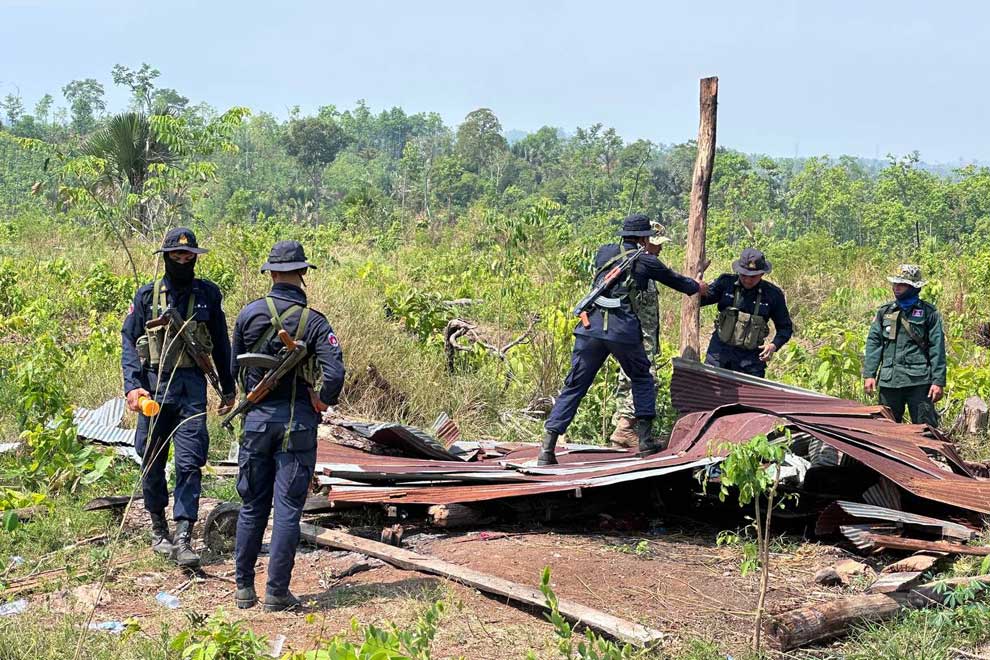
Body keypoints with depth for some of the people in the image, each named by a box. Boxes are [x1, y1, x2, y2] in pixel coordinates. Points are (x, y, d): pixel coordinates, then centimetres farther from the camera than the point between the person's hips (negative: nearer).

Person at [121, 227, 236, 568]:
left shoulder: (208, 294, 5)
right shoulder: (147, 296, 2)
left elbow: (221, 344, 13)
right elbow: (129, 342, 1)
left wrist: (228, 388, 16)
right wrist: (132, 386, -11)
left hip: (192, 388, 0)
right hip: (154, 386, 1)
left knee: (189, 463, -9)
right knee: (152, 463, 10)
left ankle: (183, 539, -9)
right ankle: (158, 529, 27)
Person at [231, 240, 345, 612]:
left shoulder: (249, 314, -2)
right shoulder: (314, 322, -9)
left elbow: (235, 367, 7)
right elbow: (334, 375, -19)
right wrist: (324, 401, 1)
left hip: (257, 418, 3)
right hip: (297, 423, -2)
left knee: (252, 506, 14)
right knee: (287, 510, 3)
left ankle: (244, 588, 20)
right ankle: (277, 593, 5)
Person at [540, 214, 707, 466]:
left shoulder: (604, 252, 17)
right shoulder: (646, 262, 9)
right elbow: (676, 281, 25)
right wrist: (698, 287, 47)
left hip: (591, 327, 3)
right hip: (624, 331, -3)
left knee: (574, 386, 6)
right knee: (642, 379, 22)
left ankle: (547, 448, -4)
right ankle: (644, 439, 17)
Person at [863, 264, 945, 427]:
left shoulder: (929, 312, 1)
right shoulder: (885, 311, 11)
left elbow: (937, 348, -1)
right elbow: (873, 342, 10)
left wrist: (938, 381, -7)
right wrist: (869, 374, 1)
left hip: (919, 381, -3)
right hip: (889, 381, 4)